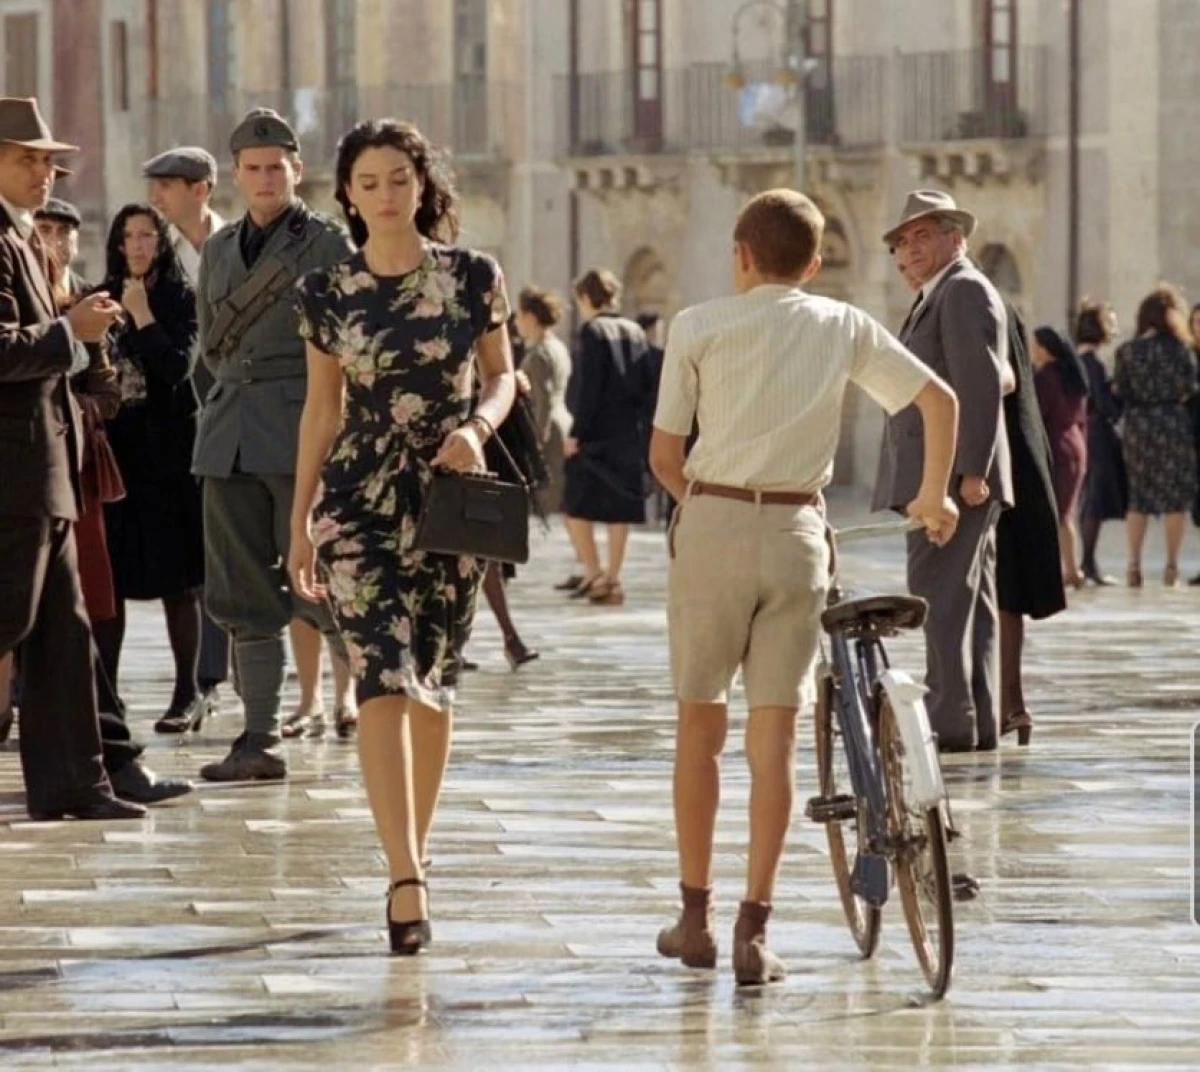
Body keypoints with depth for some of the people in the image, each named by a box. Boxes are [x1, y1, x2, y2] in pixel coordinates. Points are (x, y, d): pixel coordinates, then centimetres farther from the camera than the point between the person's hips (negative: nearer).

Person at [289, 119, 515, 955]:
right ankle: (408, 879, -20)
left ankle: (412, 858, 25)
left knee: (432, 684, 9)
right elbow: (322, 407, 9)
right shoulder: (328, 292, 2)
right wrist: (300, 518, 9)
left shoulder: (473, 276, 0)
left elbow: (502, 375, 9)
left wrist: (477, 424, -13)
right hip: (361, 499, -1)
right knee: (383, 681, -13)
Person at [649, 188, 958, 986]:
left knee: (700, 722, 13)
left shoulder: (699, 327, 1)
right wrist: (935, 498, 19)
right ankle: (754, 932, -1)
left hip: (713, 528, -1)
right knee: (776, 732, 3)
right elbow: (939, 399, 6)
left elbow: (665, 455, 2)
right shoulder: (845, 328, 7)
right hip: (798, 532, 1)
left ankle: (696, 917, 17)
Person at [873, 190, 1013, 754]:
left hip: (952, 476, -11)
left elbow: (982, 383, -18)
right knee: (970, 601, 10)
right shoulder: (936, 297, 22)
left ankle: (951, 722, -14)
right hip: (938, 476, 11)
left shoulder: (965, 290, -9)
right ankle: (978, 723, 13)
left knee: (941, 597, -13)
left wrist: (971, 471, -23)